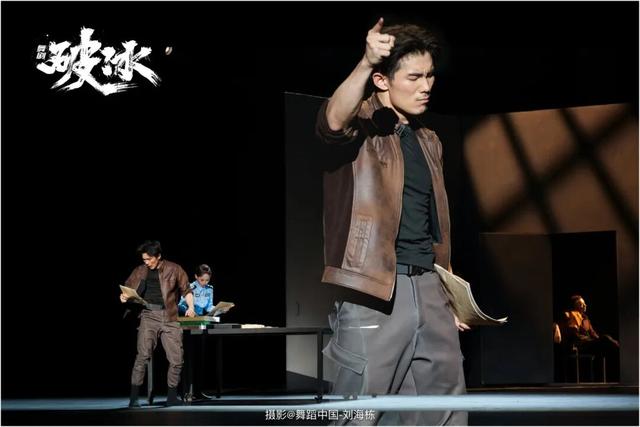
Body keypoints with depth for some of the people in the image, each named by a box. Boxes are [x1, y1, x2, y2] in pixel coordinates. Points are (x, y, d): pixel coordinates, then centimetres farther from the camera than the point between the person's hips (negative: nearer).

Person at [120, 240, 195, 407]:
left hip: (169, 317, 1)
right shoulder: (140, 271, 9)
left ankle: (172, 397, 15)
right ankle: (133, 398, -13)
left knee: (176, 359, 0)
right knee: (143, 355, -15)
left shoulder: (174, 269, 5)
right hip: (149, 316, -1)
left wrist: (190, 307, -3)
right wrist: (123, 296, -2)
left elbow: (186, 290, 12)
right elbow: (127, 288, 20)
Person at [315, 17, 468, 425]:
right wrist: (365, 63, -44)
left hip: (428, 289, 7)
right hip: (375, 292, -7)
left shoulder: (429, 142, 18)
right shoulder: (362, 122, -3)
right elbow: (333, 122, -29)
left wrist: (449, 295, 21)